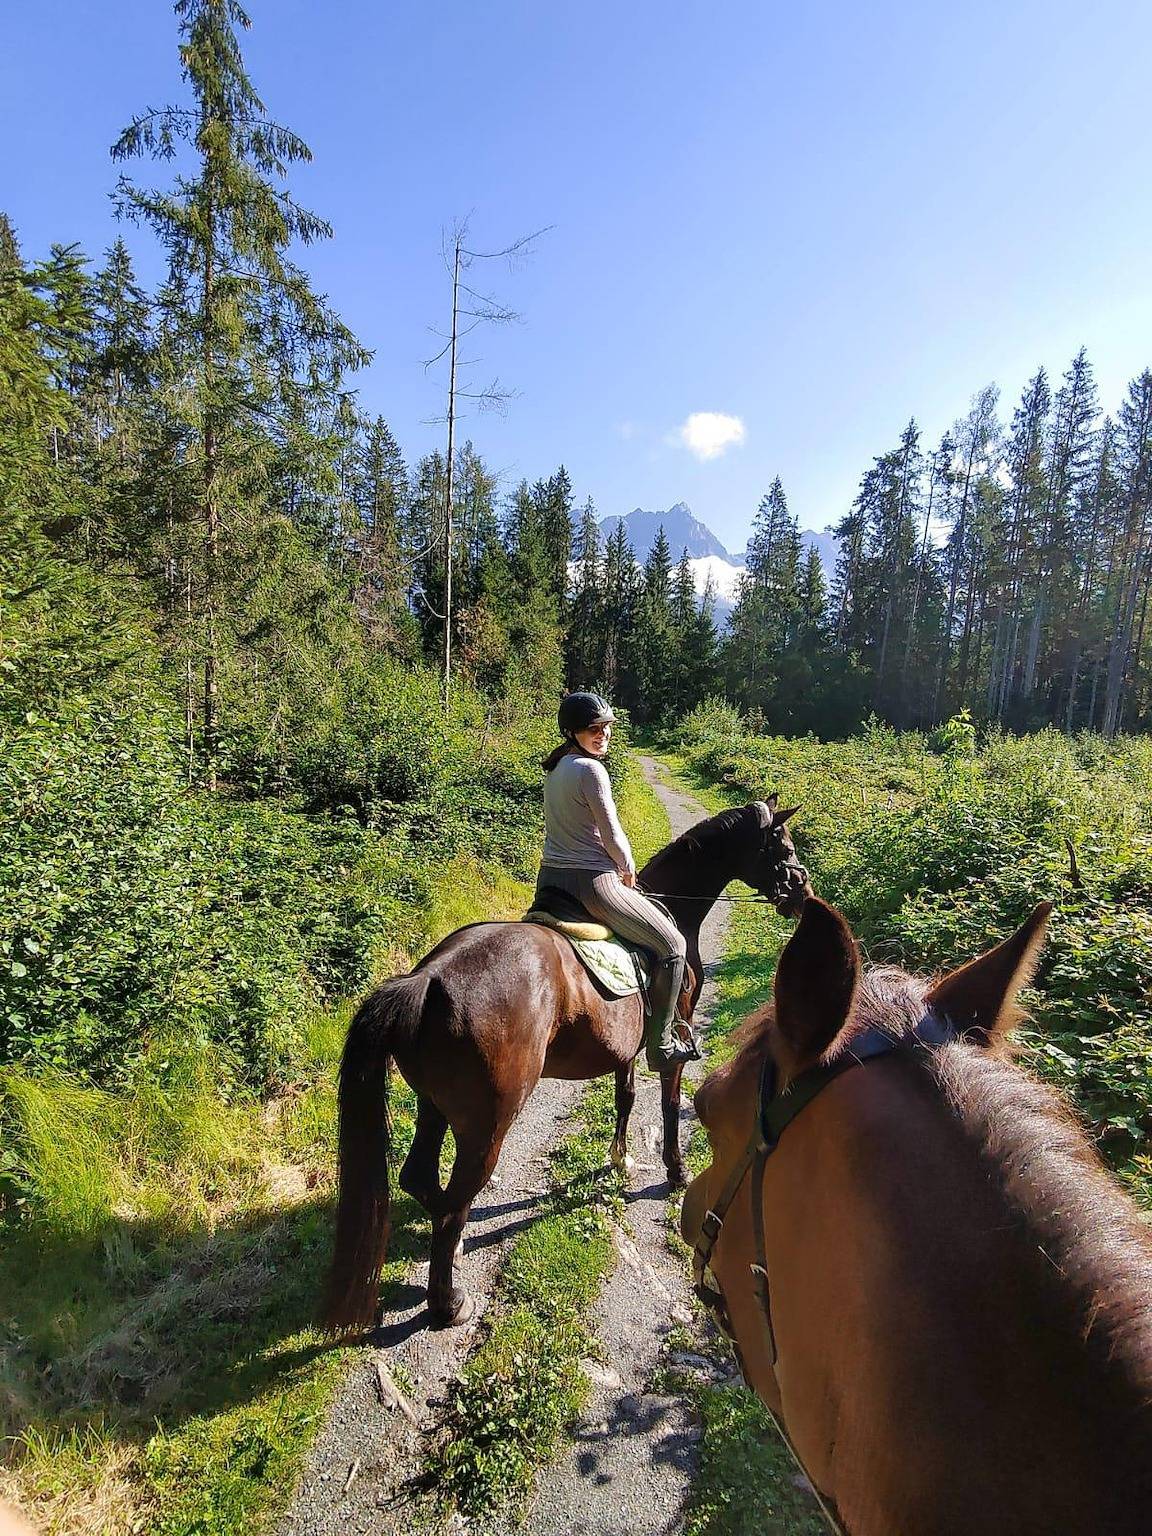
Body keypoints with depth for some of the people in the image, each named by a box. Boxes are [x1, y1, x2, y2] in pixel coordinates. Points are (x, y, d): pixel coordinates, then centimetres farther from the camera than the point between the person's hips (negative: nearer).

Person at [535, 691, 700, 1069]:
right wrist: (629, 870, 5)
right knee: (672, 944, 5)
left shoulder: (555, 768, 10)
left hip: (550, 880, 9)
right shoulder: (591, 769, -18)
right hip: (591, 882, -9)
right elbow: (612, 835, -15)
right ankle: (661, 1045, 10)